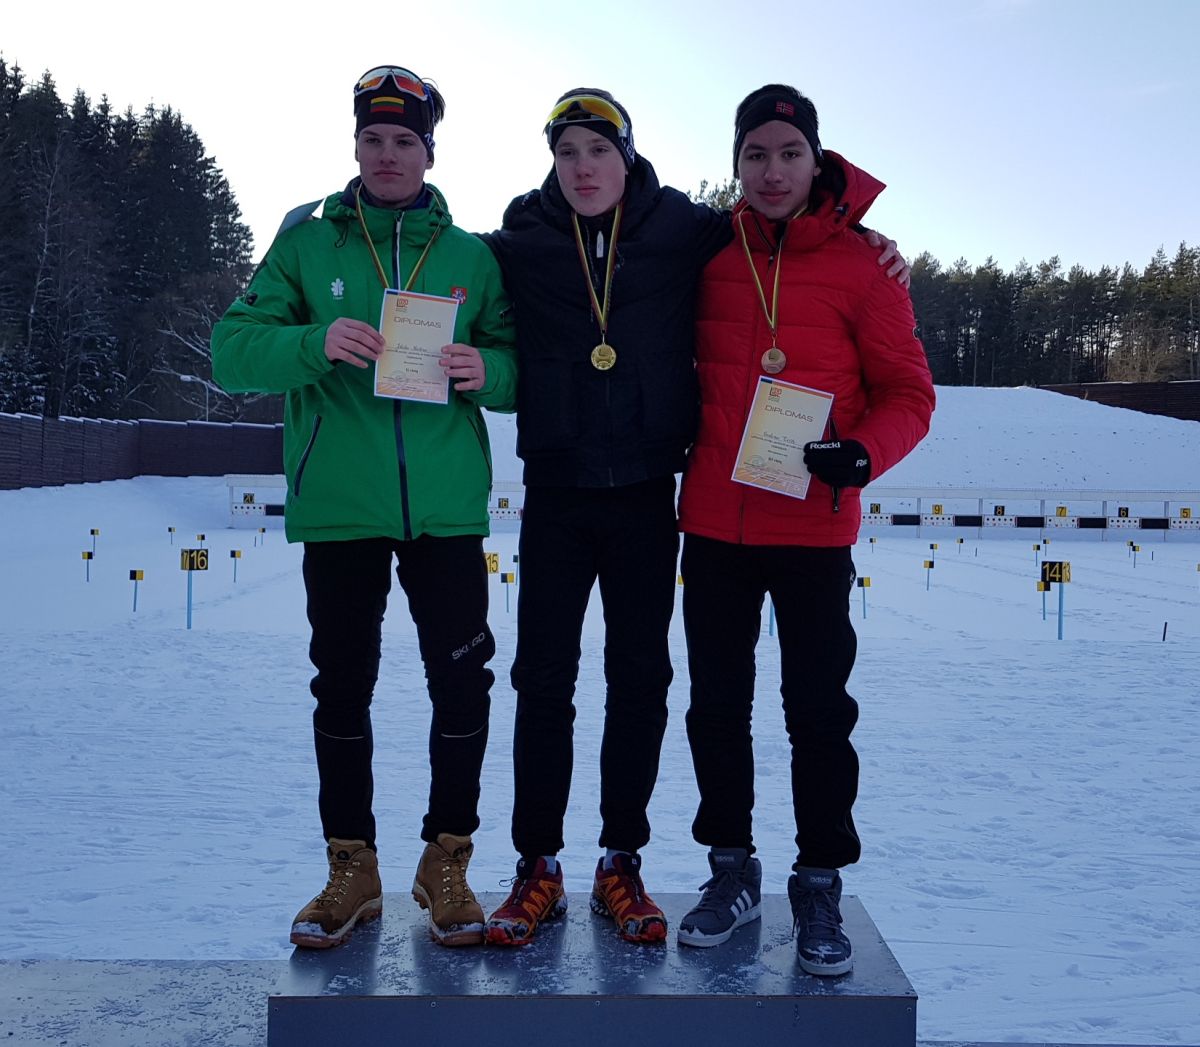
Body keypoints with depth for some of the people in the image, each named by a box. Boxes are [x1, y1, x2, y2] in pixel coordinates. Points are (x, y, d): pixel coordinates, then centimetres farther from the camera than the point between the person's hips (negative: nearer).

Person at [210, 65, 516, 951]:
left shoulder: (470, 256, 9)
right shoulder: (307, 244, 7)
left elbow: (521, 364, 9)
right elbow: (232, 349, -1)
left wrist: (487, 370, -14)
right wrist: (313, 343, -20)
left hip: (445, 505, 0)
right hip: (337, 506, 0)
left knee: (463, 680, -1)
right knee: (342, 684, 7)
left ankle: (447, 861, 17)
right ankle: (352, 868, 22)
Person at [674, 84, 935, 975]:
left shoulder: (860, 263, -3)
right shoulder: (711, 257, 5)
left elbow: (907, 392, -2)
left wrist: (863, 452, -20)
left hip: (814, 526, -2)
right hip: (714, 520, 3)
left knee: (818, 709, 3)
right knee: (717, 704, 9)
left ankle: (820, 884, 19)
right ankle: (732, 870, 26)